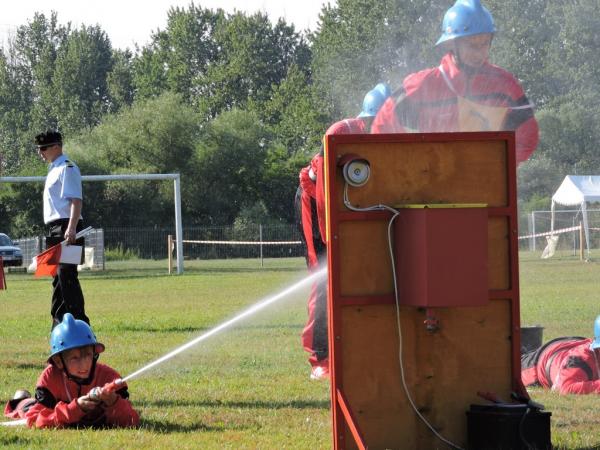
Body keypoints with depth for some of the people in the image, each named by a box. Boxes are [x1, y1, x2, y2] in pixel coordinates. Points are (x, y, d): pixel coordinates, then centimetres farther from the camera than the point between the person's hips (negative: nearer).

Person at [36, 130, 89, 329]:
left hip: (66, 228, -10)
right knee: (58, 276, 12)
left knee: (66, 275, -14)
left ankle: (79, 320, -15)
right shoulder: (53, 169, 21)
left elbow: (76, 200, -19)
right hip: (55, 230, 10)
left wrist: (71, 229, -30)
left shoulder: (67, 168, -9)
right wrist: (53, 233, 18)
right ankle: (59, 322, 16)